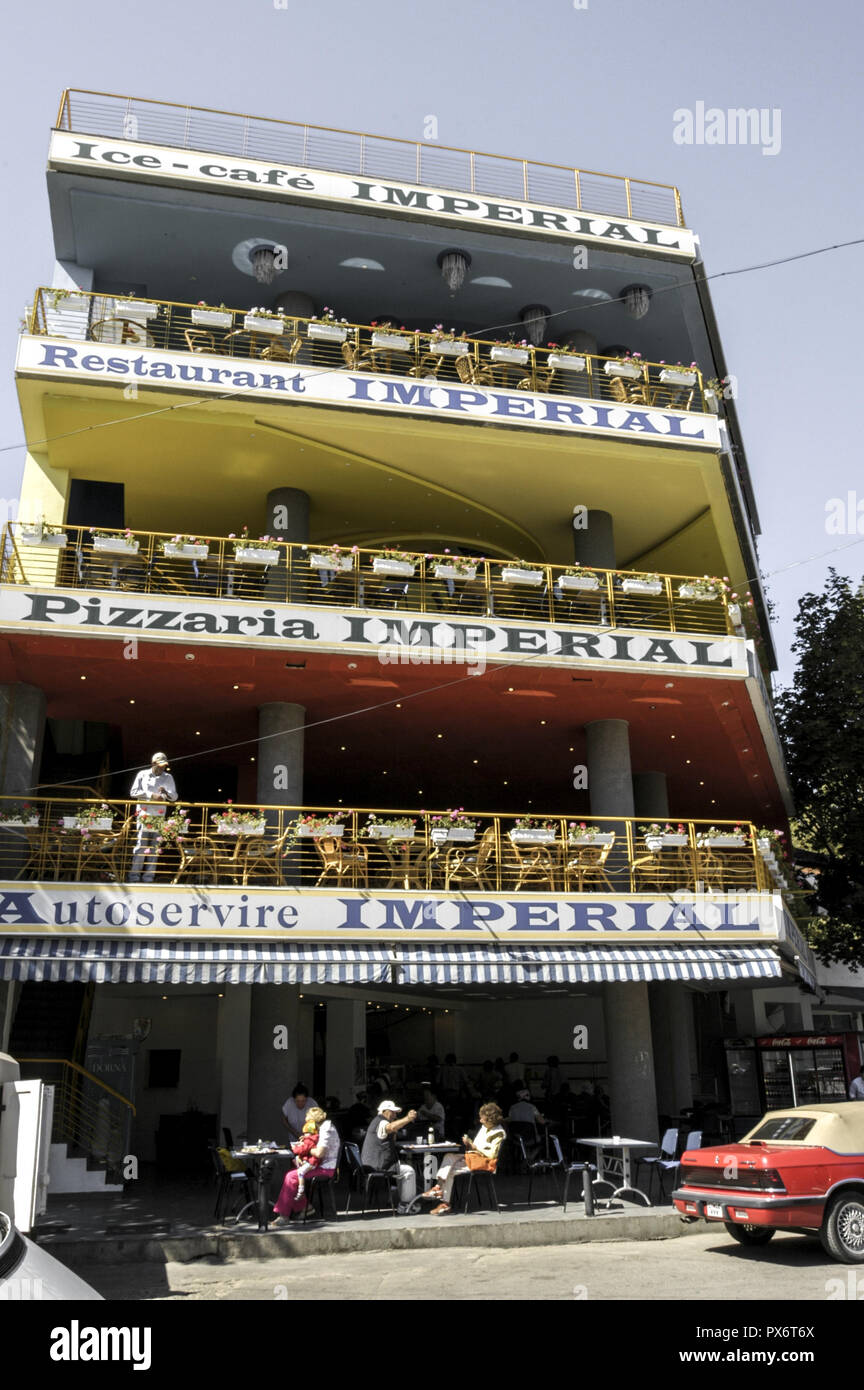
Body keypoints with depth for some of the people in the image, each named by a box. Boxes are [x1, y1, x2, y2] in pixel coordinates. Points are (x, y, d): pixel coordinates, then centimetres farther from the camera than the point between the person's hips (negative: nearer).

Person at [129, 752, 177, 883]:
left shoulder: (168, 778, 12)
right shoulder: (143, 774, 6)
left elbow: (174, 797, 12)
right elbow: (133, 792, 1)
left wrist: (166, 793, -10)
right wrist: (151, 795, -9)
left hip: (159, 816, 2)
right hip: (144, 814, -2)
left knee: (154, 847, 0)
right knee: (141, 845, -7)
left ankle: (148, 877, 4)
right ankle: (134, 877, -4)